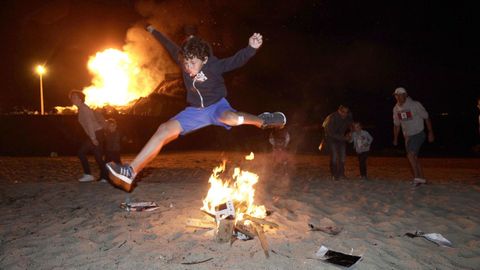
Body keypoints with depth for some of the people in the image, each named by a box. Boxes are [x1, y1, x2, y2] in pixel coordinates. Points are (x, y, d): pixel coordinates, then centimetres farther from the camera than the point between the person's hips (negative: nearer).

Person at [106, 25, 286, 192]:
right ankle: (130, 173, -19)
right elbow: (169, 46, 8)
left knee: (230, 118, -42)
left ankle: (263, 120, -9)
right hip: (195, 111, 4)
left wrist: (251, 48, -57)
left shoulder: (214, 65, -22)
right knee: (165, 130, -15)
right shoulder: (183, 60, -10)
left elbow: (237, 61, -36)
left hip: (217, 106, -4)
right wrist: (153, 31, 24)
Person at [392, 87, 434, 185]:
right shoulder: (396, 109, 4)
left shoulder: (415, 105, -14)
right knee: (414, 157, 9)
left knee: (410, 154, -19)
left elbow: (426, 117, -7)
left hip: (418, 134, -6)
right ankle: (422, 179, 19)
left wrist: (430, 132, -8)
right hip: (408, 136, 6)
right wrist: (395, 138, 16)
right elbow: (396, 125, 15)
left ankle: (417, 177, -13)